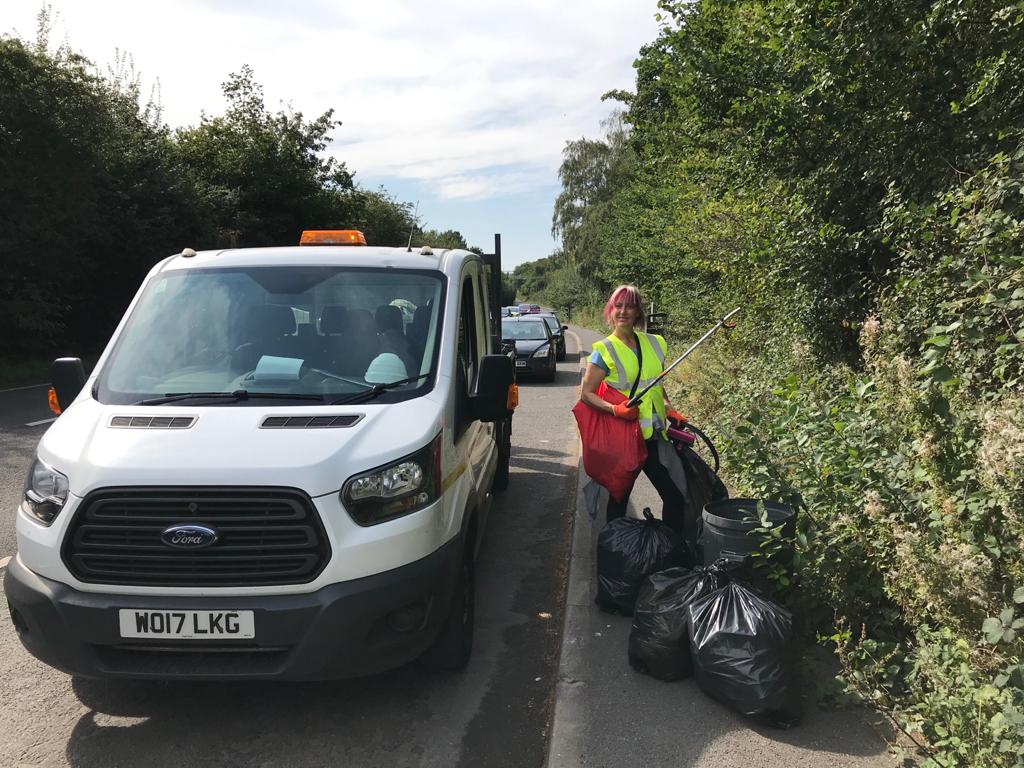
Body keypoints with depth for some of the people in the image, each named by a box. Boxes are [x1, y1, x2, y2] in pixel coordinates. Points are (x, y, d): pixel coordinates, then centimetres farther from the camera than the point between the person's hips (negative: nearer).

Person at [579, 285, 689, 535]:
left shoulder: (654, 344, 8)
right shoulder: (604, 351, -7)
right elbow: (586, 394, -6)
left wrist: (668, 408, 3)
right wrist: (614, 409, -21)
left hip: (654, 436, 4)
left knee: (675, 496, 4)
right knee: (619, 498, 9)